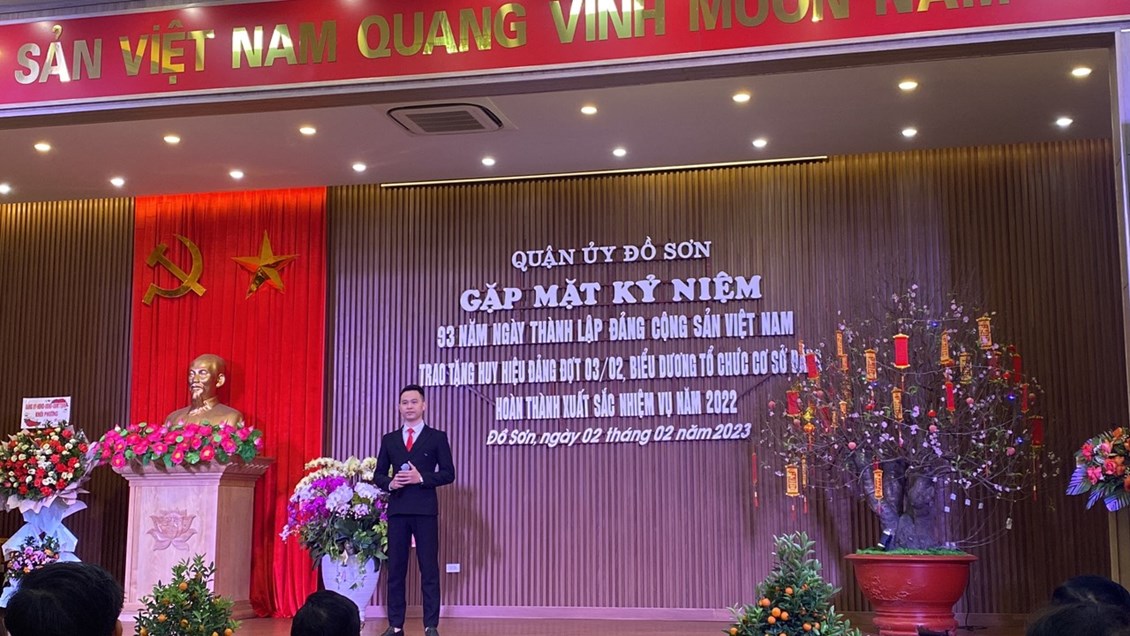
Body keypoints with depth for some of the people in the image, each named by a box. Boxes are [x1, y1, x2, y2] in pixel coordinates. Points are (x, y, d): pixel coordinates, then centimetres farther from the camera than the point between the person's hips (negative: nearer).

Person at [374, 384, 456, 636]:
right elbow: (378, 474, 14)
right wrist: (390, 483, -7)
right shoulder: (389, 439, 14)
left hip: (425, 509, -3)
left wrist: (421, 478, -13)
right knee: (395, 568, 4)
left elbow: (448, 473, 0)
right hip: (397, 509, 3)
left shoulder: (437, 437, 5)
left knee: (429, 568, -2)